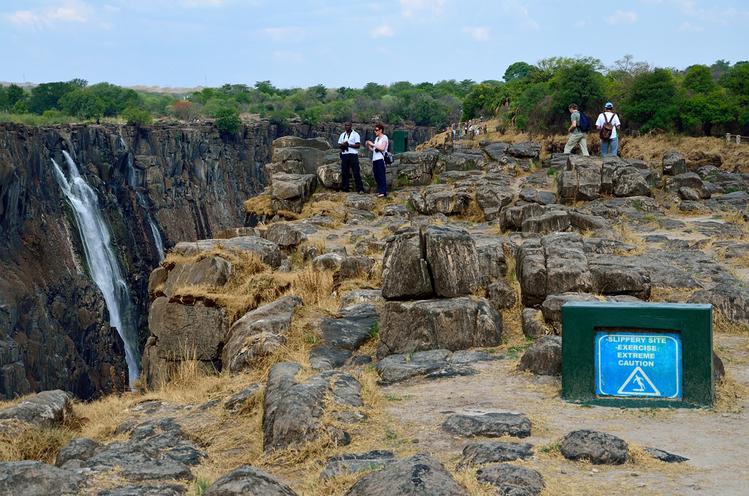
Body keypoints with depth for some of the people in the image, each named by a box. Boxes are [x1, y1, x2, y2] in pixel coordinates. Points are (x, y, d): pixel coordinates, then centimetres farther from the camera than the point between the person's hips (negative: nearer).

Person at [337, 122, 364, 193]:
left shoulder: (355, 134, 1)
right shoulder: (342, 135, 18)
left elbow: (358, 145, -7)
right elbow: (339, 145, 17)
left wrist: (349, 145, -14)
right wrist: (342, 145, -6)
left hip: (353, 154, -5)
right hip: (344, 155, 5)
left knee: (356, 172, -7)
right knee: (344, 172, 4)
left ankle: (360, 189, -8)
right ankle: (344, 188, 9)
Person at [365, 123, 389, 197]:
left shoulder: (384, 138, -2)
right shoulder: (376, 138, 20)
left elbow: (382, 148, -15)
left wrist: (373, 144, -12)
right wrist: (368, 146, 4)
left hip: (380, 159, -8)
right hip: (374, 159, 8)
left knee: (381, 176, -10)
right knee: (376, 176, 7)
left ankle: (383, 192, -11)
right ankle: (379, 190, 12)